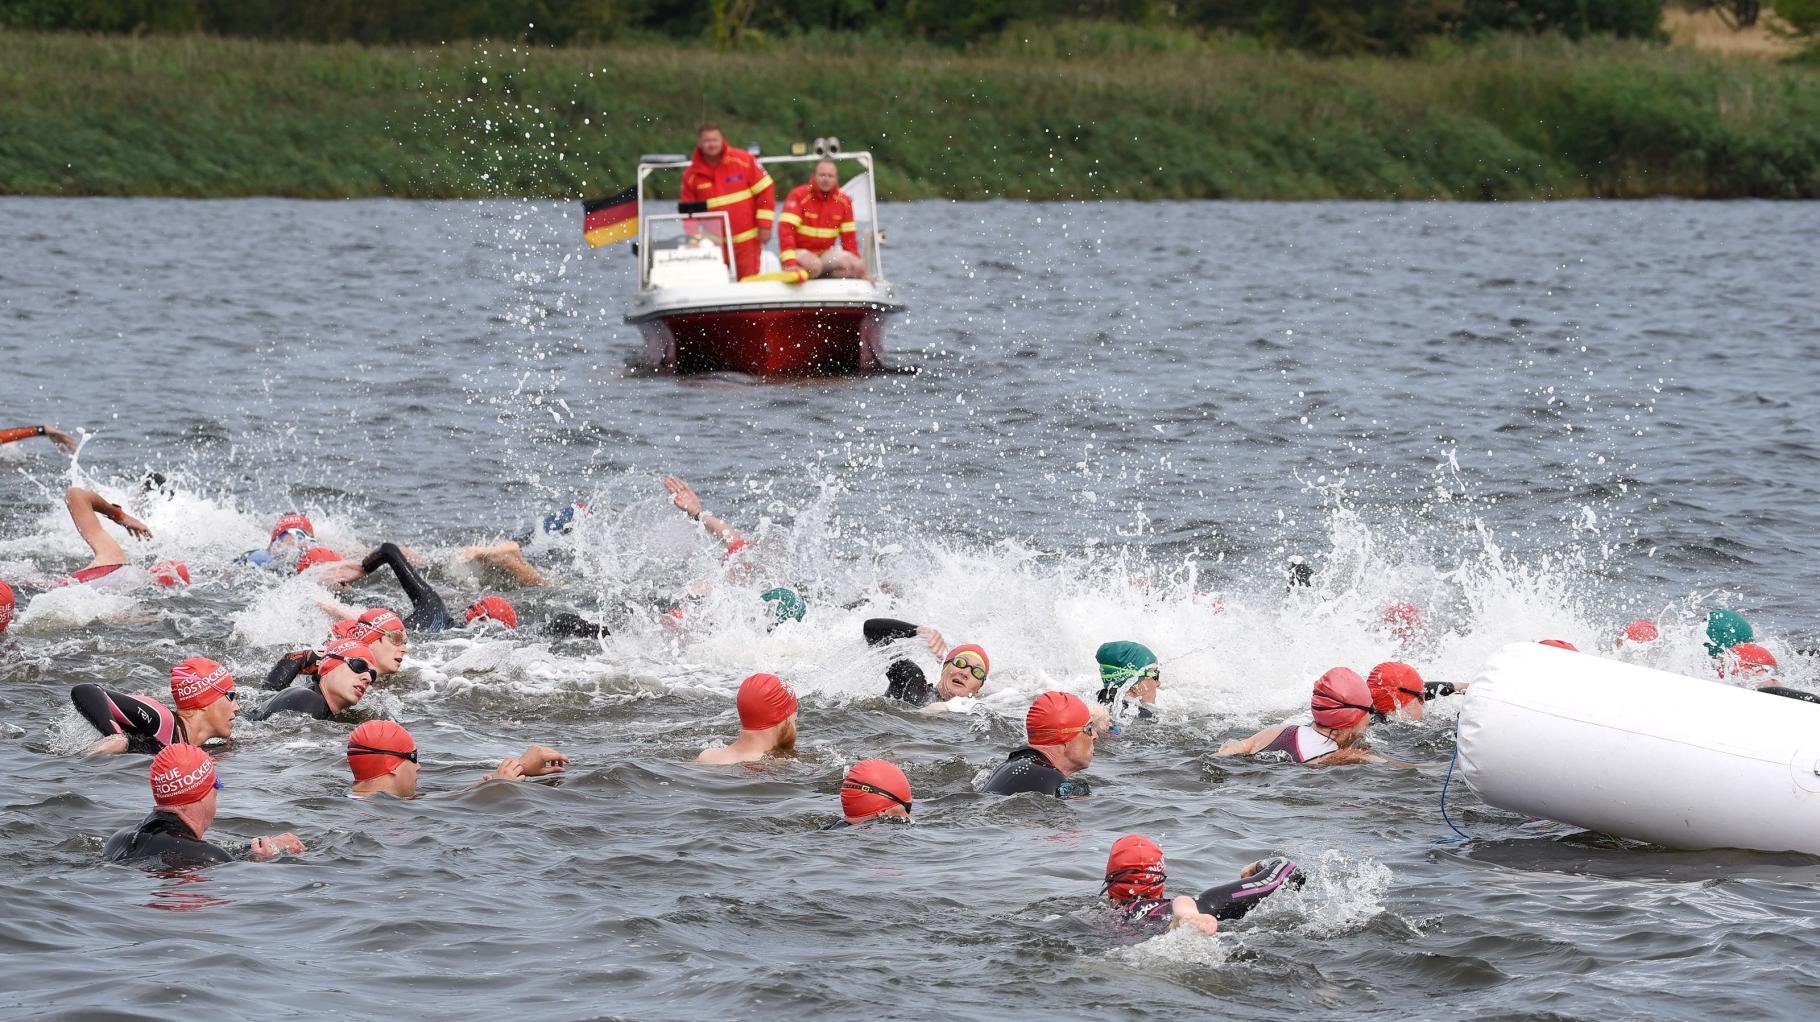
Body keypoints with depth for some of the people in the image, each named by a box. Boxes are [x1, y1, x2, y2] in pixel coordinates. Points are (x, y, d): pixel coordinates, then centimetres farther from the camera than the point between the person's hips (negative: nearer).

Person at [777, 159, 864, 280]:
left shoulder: (843, 201, 3)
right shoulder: (798, 196, -12)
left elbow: (849, 237, 10)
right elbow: (786, 229, -21)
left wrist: (858, 268, 4)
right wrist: (789, 263, -32)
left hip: (826, 254, 5)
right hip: (800, 252, -5)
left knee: (858, 266, -20)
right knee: (814, 266, -39)